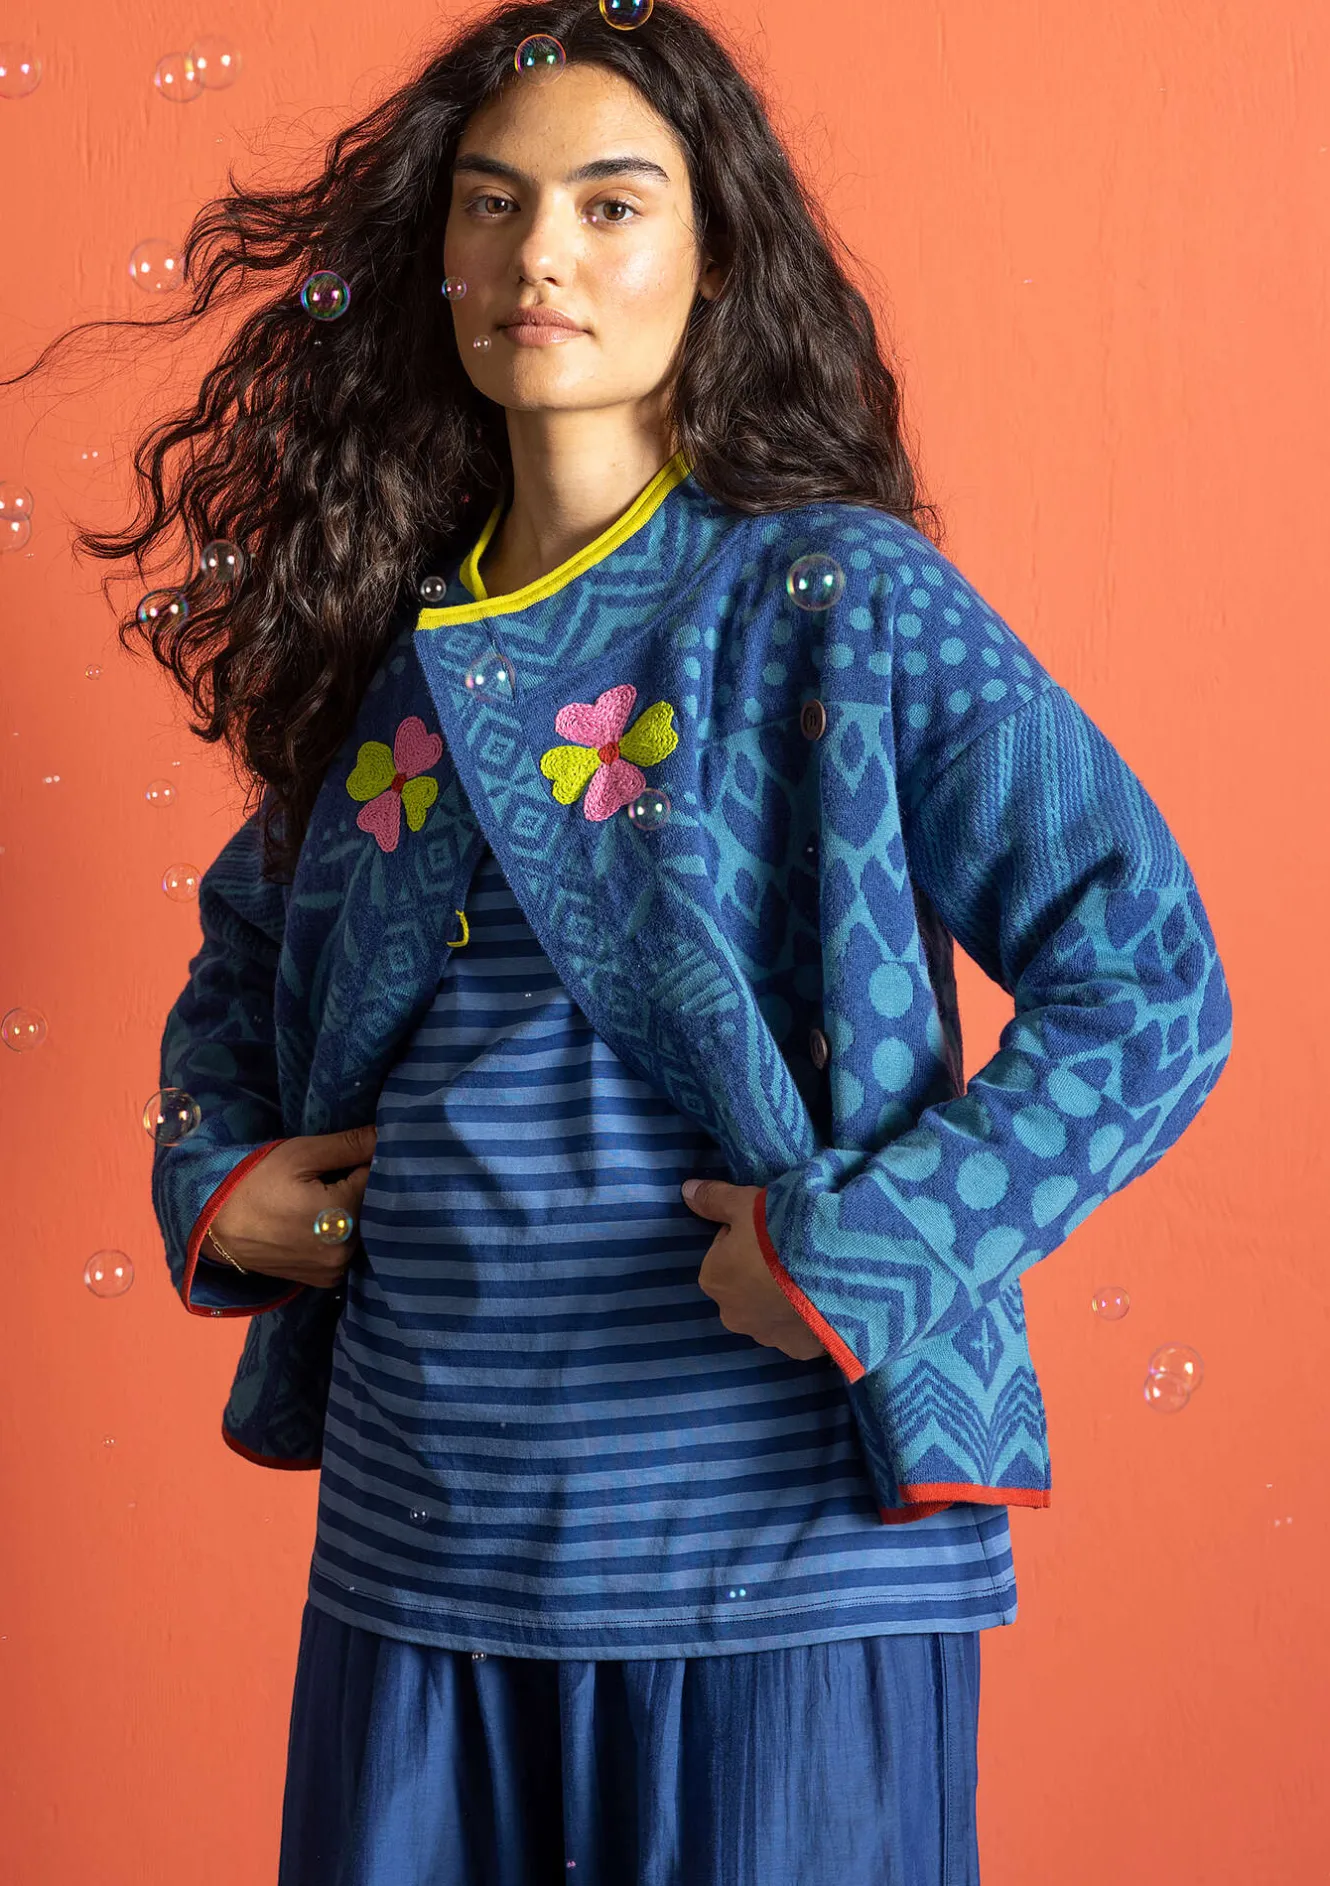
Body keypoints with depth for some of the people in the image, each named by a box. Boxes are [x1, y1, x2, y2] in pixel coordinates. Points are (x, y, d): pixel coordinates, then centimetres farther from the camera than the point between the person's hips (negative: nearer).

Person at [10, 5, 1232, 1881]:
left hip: (775, 1569, -4)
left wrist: (859, 1249, -18)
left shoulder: (841, 603, -7)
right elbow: (244, 950, 26)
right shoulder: (390, 636, 9)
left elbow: (1149, 989, -11)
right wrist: (214, 1176, 8)